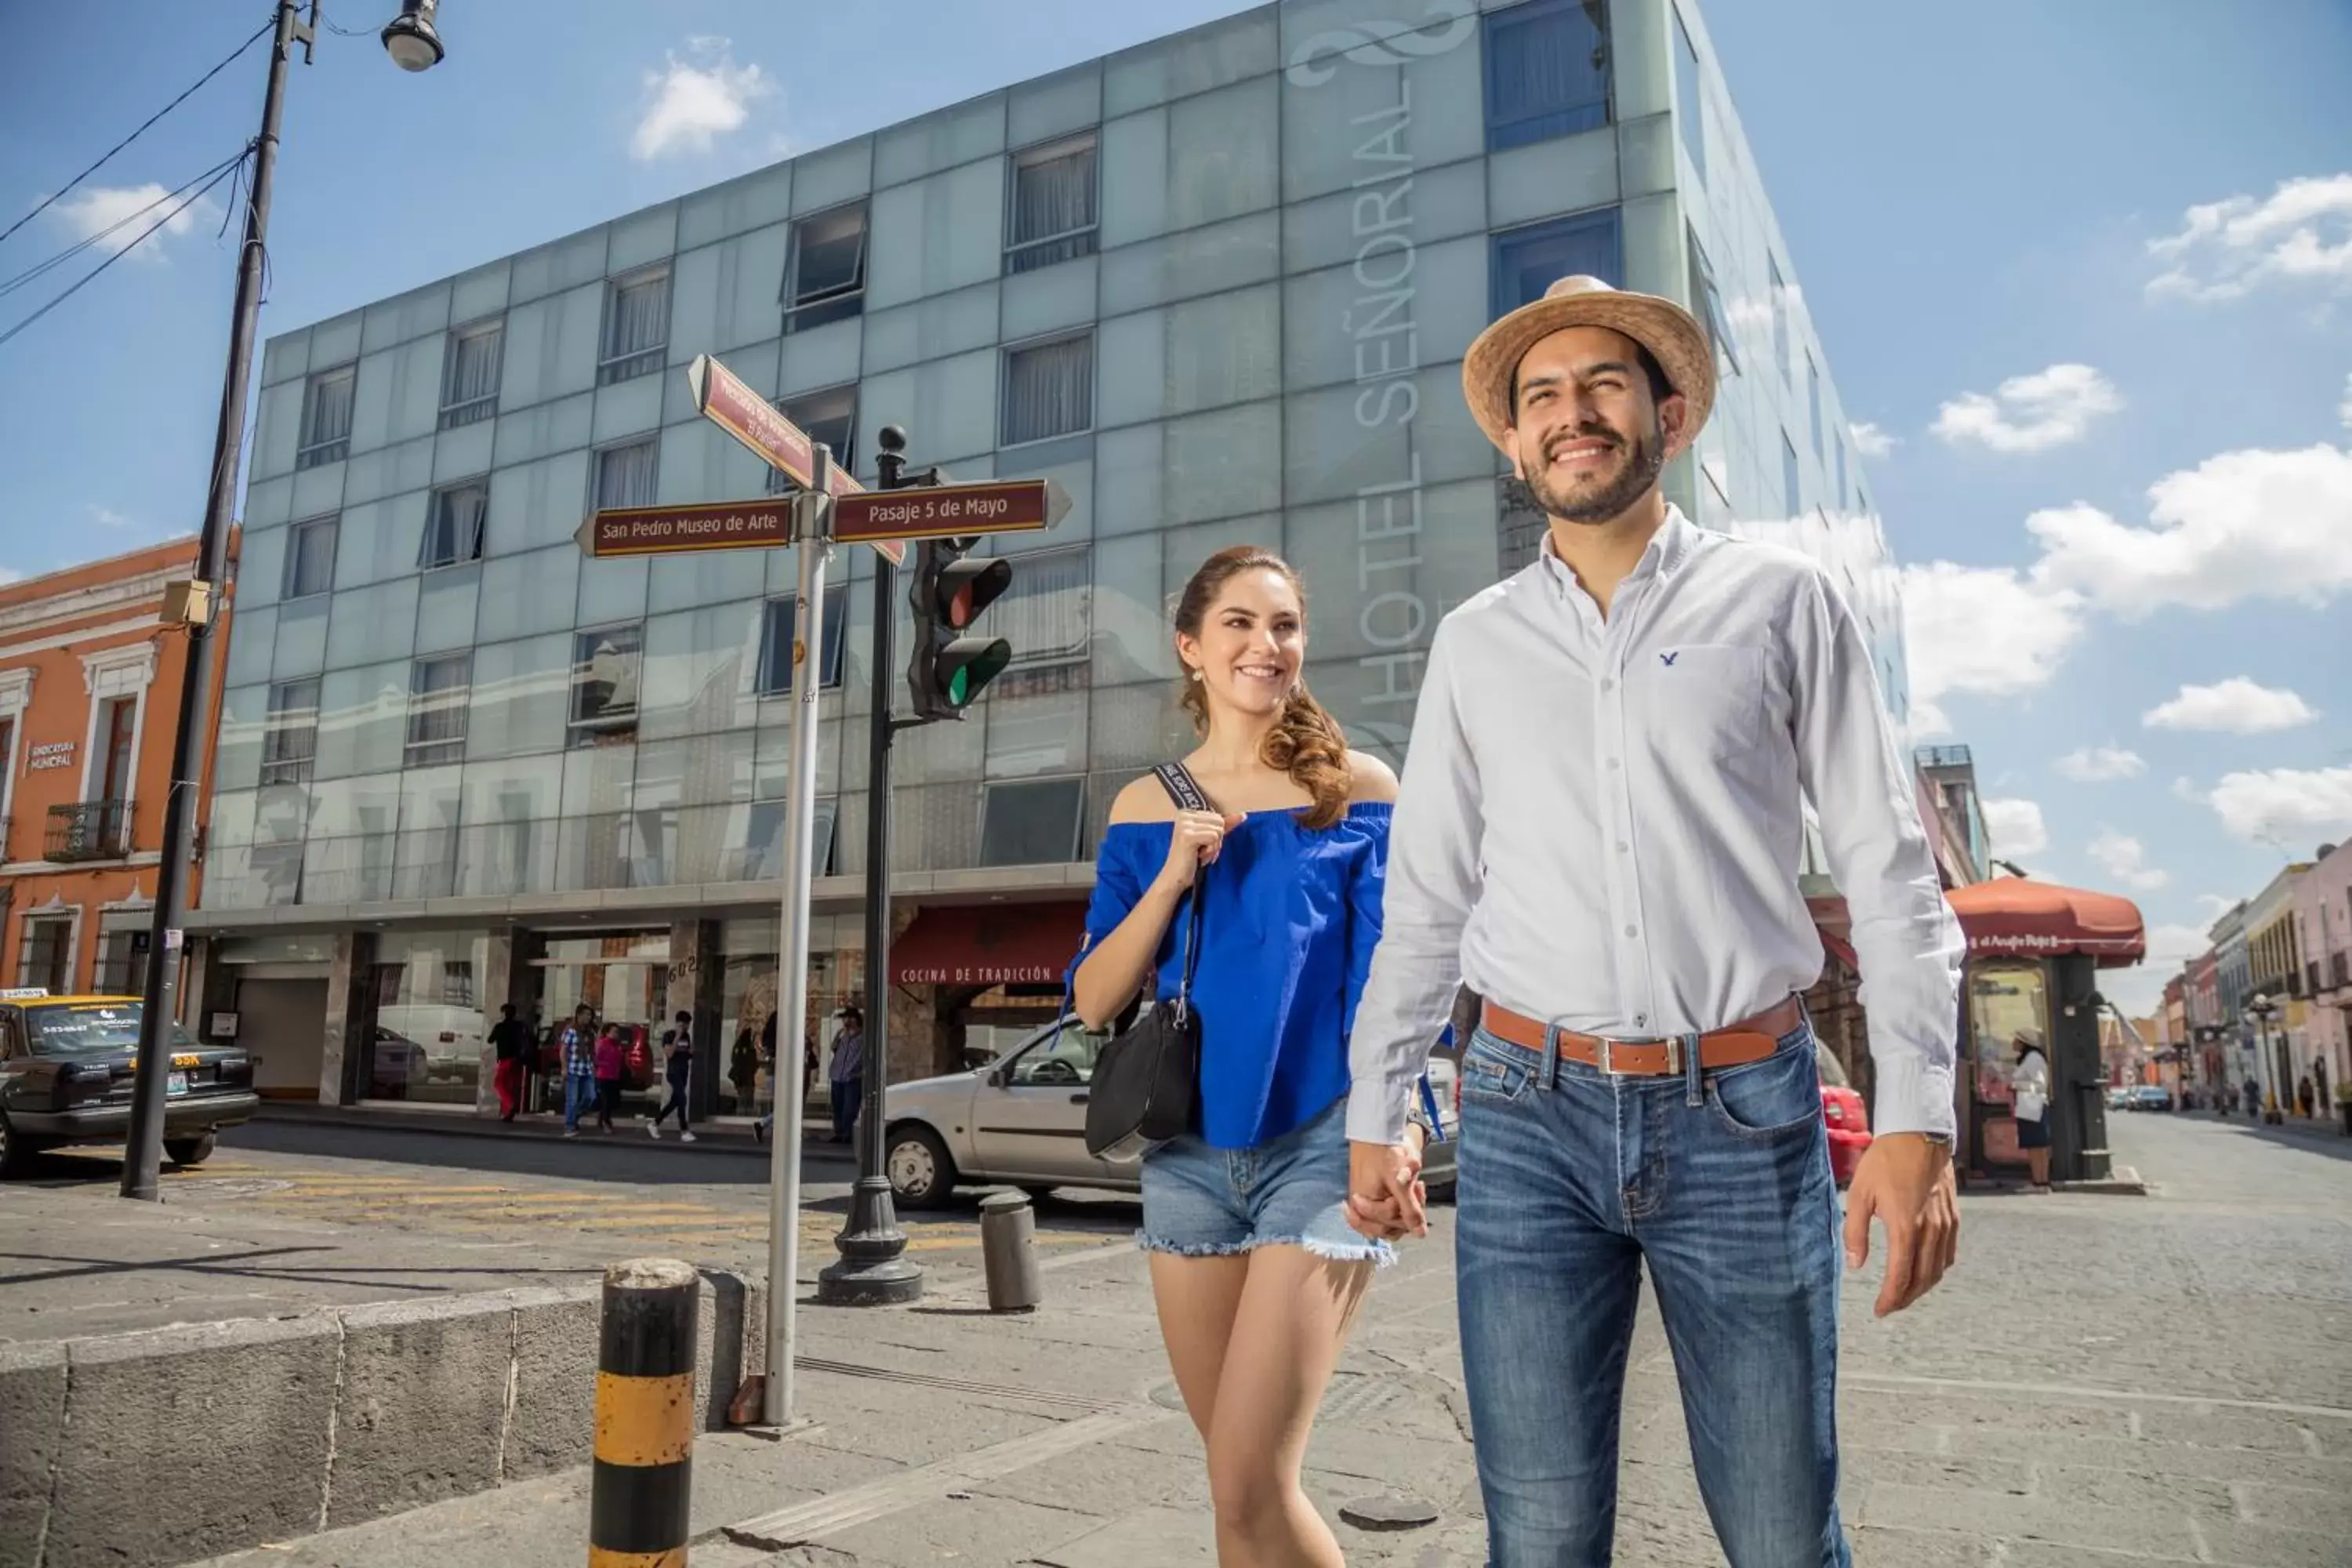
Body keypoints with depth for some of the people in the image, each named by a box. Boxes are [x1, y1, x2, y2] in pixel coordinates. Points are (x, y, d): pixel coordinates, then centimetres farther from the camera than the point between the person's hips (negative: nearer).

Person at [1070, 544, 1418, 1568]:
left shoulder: (1361, 790, 0)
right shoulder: (1148, 807, 7)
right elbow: (1094, 1003, 4)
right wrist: (1174, 876, -9)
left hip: (1319, 1146, -3)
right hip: (1189, 1151, 4)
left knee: (1249, 1483, -10)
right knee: (1239, 1478, 13)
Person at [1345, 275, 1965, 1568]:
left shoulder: (1784, 603, 3)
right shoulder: (1476, 641, 9)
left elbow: (1889, 871, 1)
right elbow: (1424, 900, 11)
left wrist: (1916, 1118, -8)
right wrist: (1373, 1115, 10)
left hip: (1744, 1116, -1)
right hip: (1528, 1118, 2)